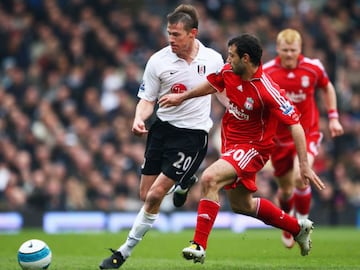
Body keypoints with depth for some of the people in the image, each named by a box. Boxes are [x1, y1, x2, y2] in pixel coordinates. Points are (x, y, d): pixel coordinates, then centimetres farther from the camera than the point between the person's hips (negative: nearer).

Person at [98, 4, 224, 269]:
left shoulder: (214, 59, -6)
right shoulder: (158, 61, -7)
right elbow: (147, 100, -1)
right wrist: (139, 119, -21)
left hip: (193, 134, -3)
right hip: (162, 128, 3)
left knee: (155, 196, -11)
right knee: (146, 195, 9)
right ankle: (185, 182, 42)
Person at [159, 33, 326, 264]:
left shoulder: (267, 91, -28)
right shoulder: (228, 72, -7)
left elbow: (295, 124, -25)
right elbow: (212, 85, 18)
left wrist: (304, 165, -28)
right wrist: (182, 97, 19)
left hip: (252, 147, -9)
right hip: (231, 141, 9)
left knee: (209, 179, -30)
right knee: (241, 205, 20)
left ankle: (199, 246, -26)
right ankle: (298, 228, 39)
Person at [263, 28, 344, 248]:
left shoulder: (313, 68, -8)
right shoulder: (266, 72, -11)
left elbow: (328, 88, 12)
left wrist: (333, 118, 7)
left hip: (307, 133, -1)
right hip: (279, 137, 1)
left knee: (300, 177, -25)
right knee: (286, 190, 12)